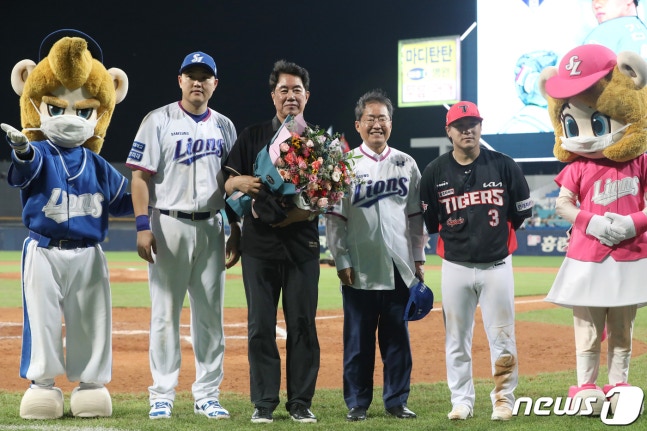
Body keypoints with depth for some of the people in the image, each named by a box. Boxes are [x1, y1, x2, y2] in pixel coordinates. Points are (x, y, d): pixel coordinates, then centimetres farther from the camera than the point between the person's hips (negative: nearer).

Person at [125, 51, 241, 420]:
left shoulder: (224, 126, 11)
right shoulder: (158, 121, -2)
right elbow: (141, 176, -6)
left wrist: (236, 231, 8)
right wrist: (143, 226, -15)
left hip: (211, 227, 4)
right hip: (169, 225, -4)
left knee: (210, 313, 6)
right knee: (166, 311, -1)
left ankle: (207, 395, 13)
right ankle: (162, 396, 4)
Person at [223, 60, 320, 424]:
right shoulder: (253, 137, 10)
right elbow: (227, 184, 6)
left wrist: (298, 213, -18)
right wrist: (241, 182, -18)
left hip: (303, 245, 0)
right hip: (260, 244, 0)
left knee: (303, 324, 1)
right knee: (260, 325, 0)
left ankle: (301, 402, 8)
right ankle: (264, 402, 6)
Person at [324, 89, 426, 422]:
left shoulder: (407, 164, 9)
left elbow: (416, 216, 11)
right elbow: (334, 217, -2)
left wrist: (418, 259, 8)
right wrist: (341, 261, -7)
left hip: (399, 268, 2)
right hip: (360, 269, -2)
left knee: (397, 336, 5)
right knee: (358, 337, 2)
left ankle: (396, 400, 13)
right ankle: (357, 403, 9)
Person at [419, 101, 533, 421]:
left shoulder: (504, 166, -1)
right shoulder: (435, 172, 0)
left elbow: (522, 214, 7)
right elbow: (426, 222, 8)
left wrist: (494, 236, 9)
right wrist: (457, 239, 8)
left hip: (497, 265, -1)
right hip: (455, 267, 1)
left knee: (502, 337, 2)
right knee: (456, 339, 6)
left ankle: (504, 399, 14)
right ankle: (462, 401, 16)